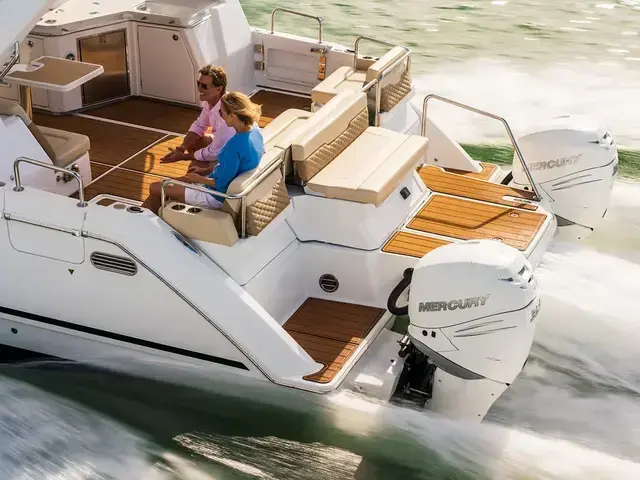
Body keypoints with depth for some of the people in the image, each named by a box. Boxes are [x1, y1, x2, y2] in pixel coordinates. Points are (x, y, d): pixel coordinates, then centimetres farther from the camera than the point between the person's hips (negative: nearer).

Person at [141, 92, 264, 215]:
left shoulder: (234, 146, -35)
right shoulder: (253, 128, -7)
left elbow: (220, 184, -25)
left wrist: (198, 178, -8)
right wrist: (207, 170, 9)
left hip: (216, 195, -9)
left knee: (155, 188, 6)